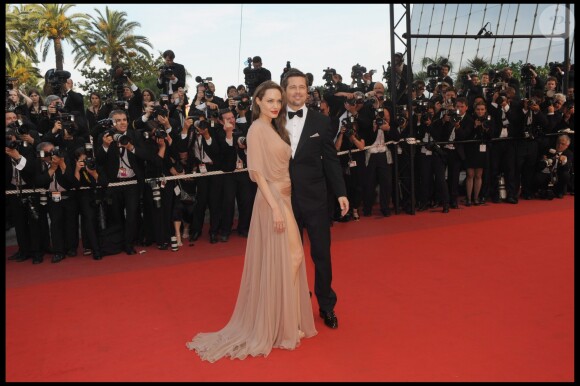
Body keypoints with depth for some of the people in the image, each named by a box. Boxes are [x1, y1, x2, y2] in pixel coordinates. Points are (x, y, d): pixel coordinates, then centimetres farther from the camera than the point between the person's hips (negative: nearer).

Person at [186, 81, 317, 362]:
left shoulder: (275, 128, 14)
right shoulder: (257, 129, -12)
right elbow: (257, 172, -17)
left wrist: (283, 204, 8)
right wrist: (274, 207, -22)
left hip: (284, 198, 9)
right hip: (272, 201, -9)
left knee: (289, 260, 14)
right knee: (276, 263, 0)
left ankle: (286, 321, 29)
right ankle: (276, 327, 16)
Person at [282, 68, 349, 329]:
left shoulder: (321, 121, 2)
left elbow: (330, 160, 1)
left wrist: (341, 193, -5)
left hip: (314, 198, 0)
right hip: (284, 198, 1)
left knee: (322, 252, 6)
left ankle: (326, 306, 23)